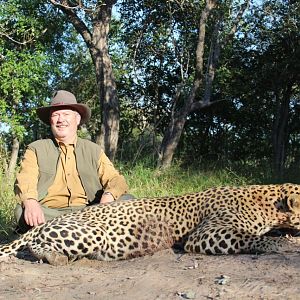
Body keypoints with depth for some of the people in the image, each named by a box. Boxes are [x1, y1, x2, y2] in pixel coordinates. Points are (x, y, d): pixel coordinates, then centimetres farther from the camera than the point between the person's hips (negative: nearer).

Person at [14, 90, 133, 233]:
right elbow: (24, 181, -4)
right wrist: (30, 202, -29)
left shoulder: (93, 150, 17)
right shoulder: (36, 149, 12)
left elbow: (115, 179, 6)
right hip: (49, 214, -1)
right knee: (21, 211, -31)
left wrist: (109, 196, -20)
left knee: (128, 200, -20)